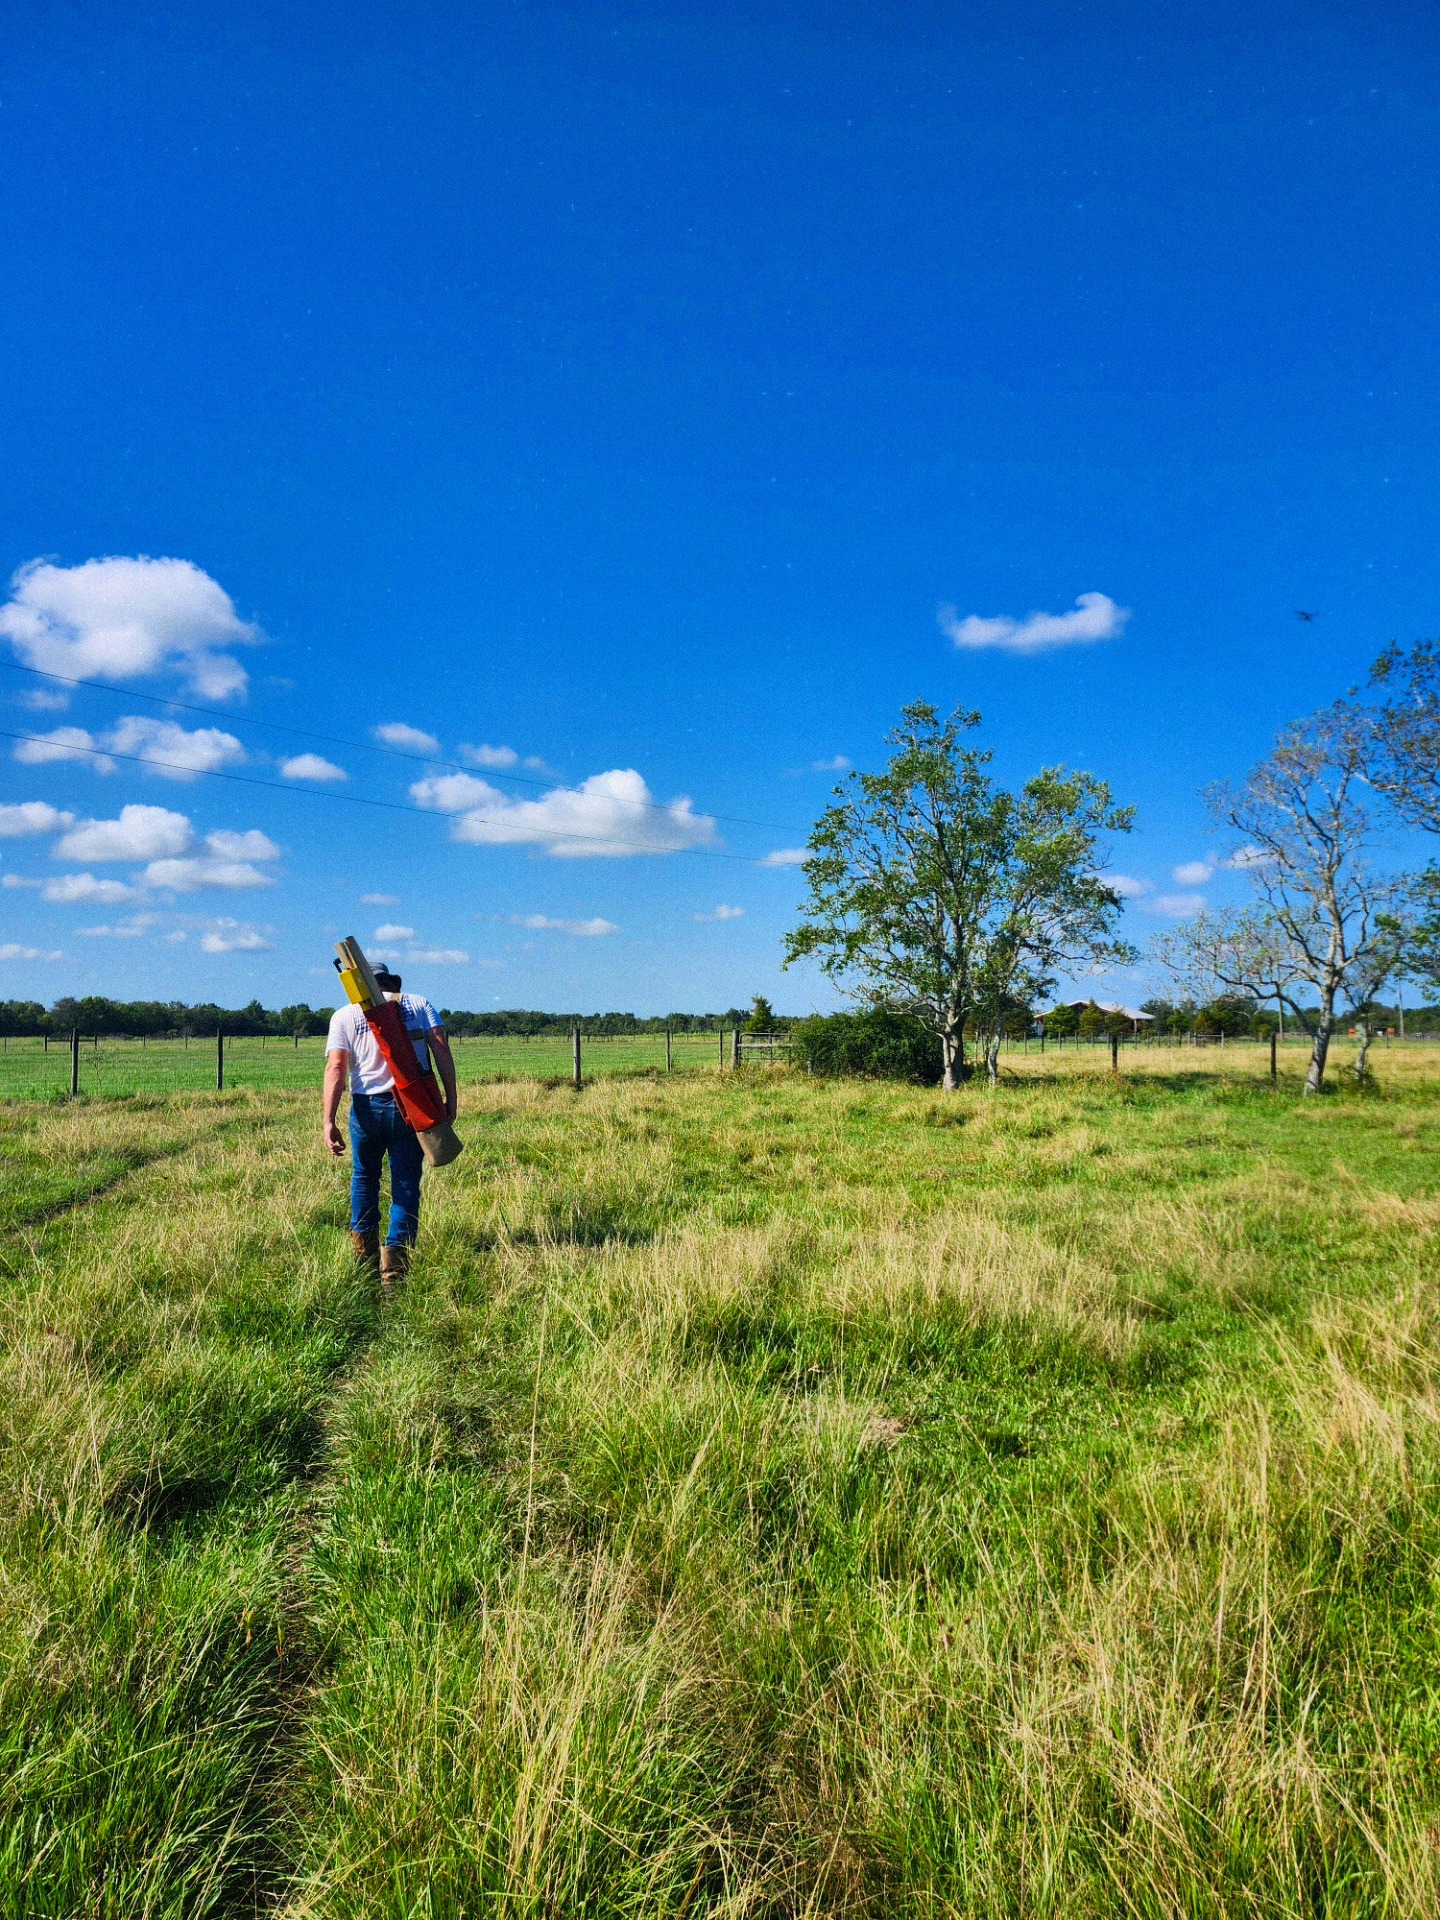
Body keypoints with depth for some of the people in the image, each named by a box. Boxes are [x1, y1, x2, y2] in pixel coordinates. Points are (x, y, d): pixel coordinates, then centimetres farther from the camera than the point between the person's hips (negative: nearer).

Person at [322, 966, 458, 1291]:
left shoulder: (344, 1015, 9)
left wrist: (330, 1122, -9)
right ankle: (394, 1272, 3)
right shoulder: (419, 1004, 11)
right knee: (406, 1186, 7)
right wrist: (450, 1101, -2)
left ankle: (366, 1259, 30)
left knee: (364, 1177, 24)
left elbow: (336, 1067, -4)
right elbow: (442, 1050, -1)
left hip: (367, 1108, 0)